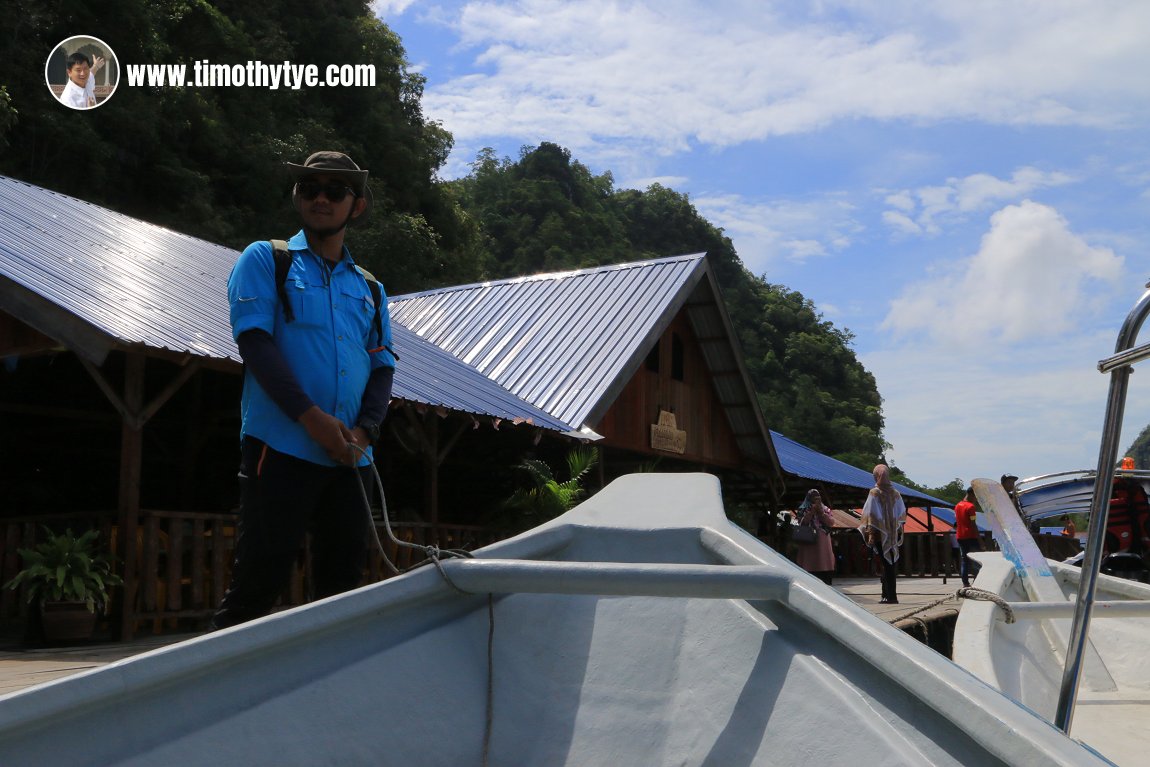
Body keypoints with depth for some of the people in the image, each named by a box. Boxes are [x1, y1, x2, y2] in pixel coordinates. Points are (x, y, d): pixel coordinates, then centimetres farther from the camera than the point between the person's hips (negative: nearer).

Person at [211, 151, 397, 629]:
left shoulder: (369, 289, 19)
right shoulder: (265, 259, 6)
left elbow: (382, 367, 13)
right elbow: (254, 340, -6)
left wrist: (364, 430, -7)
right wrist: (310, 416, -17)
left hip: (351, 460, 5)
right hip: (283, 448, -4)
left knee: (343, 581, 8)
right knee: (261, 577, -7)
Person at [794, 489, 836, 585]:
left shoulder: (825, 509, 17)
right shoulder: (803, 510, 9)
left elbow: (831, 522, 3)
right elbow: (802, 523, -6)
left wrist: (821, 512, -6)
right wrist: (812, 512, -9)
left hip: (823, 544, 3)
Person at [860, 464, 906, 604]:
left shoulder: (874, 493, -10)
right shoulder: (895, 493, 4)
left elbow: (872, 514, -14)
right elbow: (902, 513, 9)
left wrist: (870, 533, -14)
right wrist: (898, 528, 18)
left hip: (880, 534, -5)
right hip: (893, 534, 5)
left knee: (886, 564, -3)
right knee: (890, 563, 11)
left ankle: (891, 596, -4)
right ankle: (887, 594, 17)